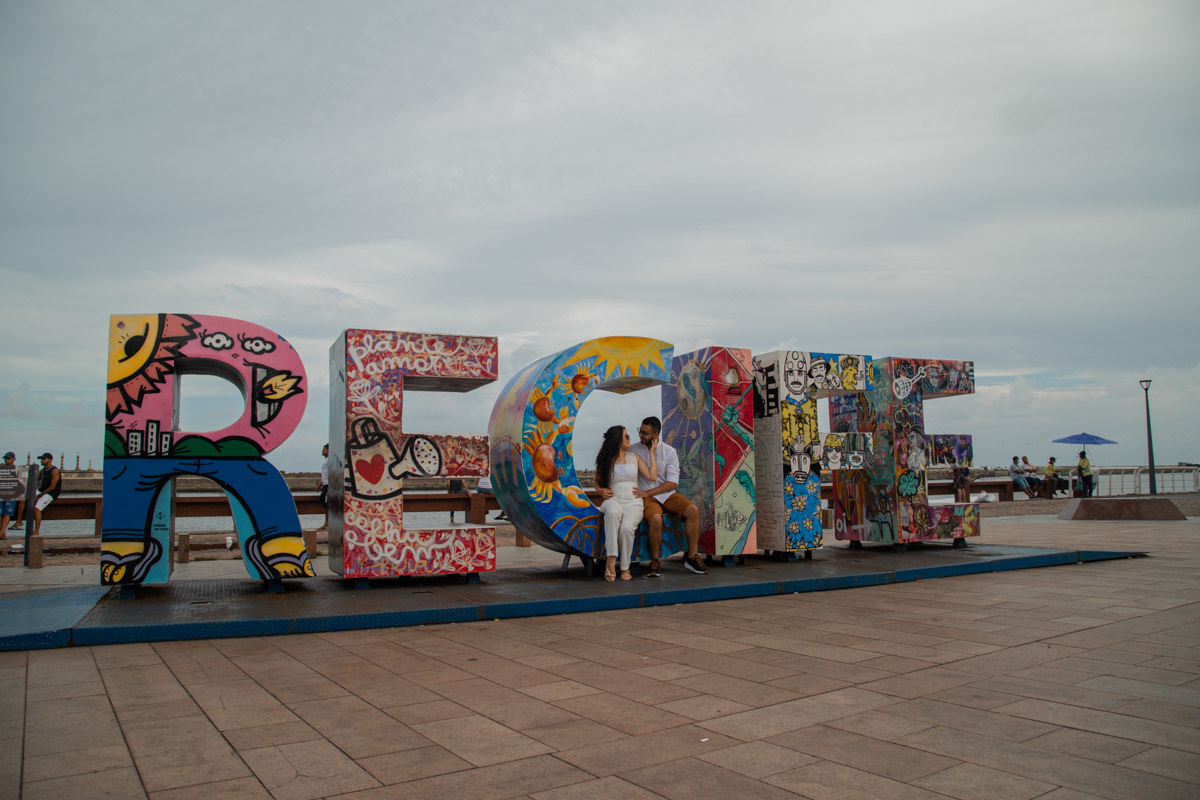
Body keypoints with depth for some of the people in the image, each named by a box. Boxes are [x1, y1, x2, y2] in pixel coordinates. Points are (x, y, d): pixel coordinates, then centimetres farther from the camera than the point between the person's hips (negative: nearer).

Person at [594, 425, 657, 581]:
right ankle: (611, 559, -39)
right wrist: (601, 490, 1)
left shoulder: (634, 457, 17)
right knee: (613, 512, -40)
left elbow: (652, 477, 6)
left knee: (627, 527, -33)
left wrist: (651, 452, 10)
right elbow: (597, 481, 24)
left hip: (633, 502, 1)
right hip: (613, 500, -1)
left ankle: (625, 567, -16)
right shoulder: (606, 461, 13)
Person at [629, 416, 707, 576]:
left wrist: (647, 493, -13)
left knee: (693, 510, -23)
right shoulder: (633, 450, 3)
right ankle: (654, 562, -15)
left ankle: (691, 556, -10)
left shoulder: (669, 451, 1)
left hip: (667, 494, 2)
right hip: (646, 497, -2)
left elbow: (673, 482, -4)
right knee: (655, 519, -34)